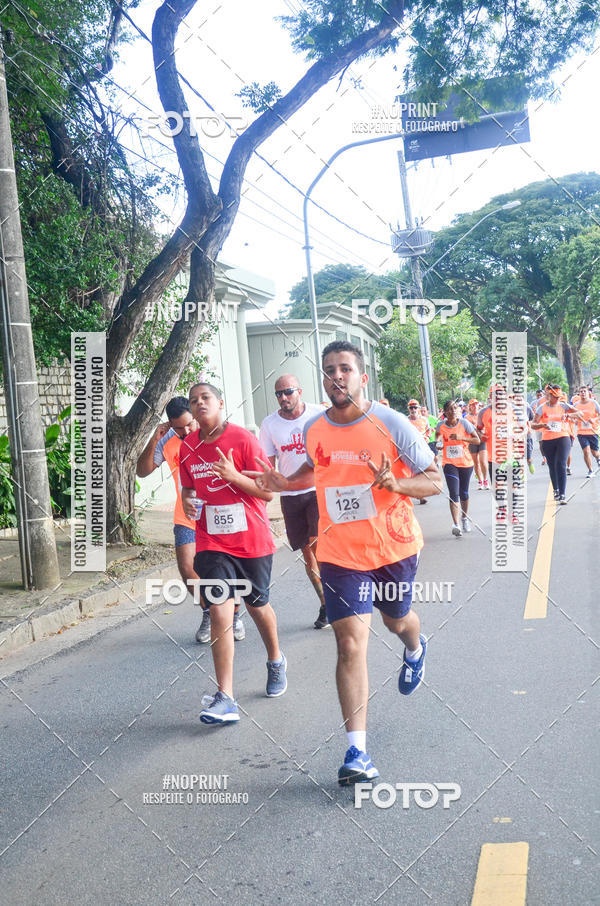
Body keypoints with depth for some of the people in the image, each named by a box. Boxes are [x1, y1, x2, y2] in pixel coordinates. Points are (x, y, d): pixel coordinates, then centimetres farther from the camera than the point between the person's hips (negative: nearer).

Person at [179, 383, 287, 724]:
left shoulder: (243, 439, -10)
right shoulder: (187, 447, 4)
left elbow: (268, 491, -10)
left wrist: (234, 477, -25)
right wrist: (188, 501, -3)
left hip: (252, 541, -2)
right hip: (212, 543, 2)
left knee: (258, 606, 16)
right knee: (220, 611, -10)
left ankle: (276, 660, 46)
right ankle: (225, 699, -9)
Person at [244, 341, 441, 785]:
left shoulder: (392, 423, -13)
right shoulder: (313, 430, -2)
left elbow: (434, 481, -9)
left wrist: (396, 483, -29)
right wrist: (284, 483, 2)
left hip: (395, 546, -1)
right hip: (340, 553, 1)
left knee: (397, 620, 23)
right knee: (352, 642, -9)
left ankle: (416, 649, 63)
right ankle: (357, 751, -5)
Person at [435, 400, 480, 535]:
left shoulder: (464, 423, -7)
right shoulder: (441, 425, -4)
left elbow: (477, 440, -9)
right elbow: (437, 435, 17)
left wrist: (461, 437, -22)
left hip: (465, 463, 1)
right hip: (449, 463, -1)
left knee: (464, 493, 13)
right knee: (453, 493, -14)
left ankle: (465, 518, 37)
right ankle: (455, 524, -18)